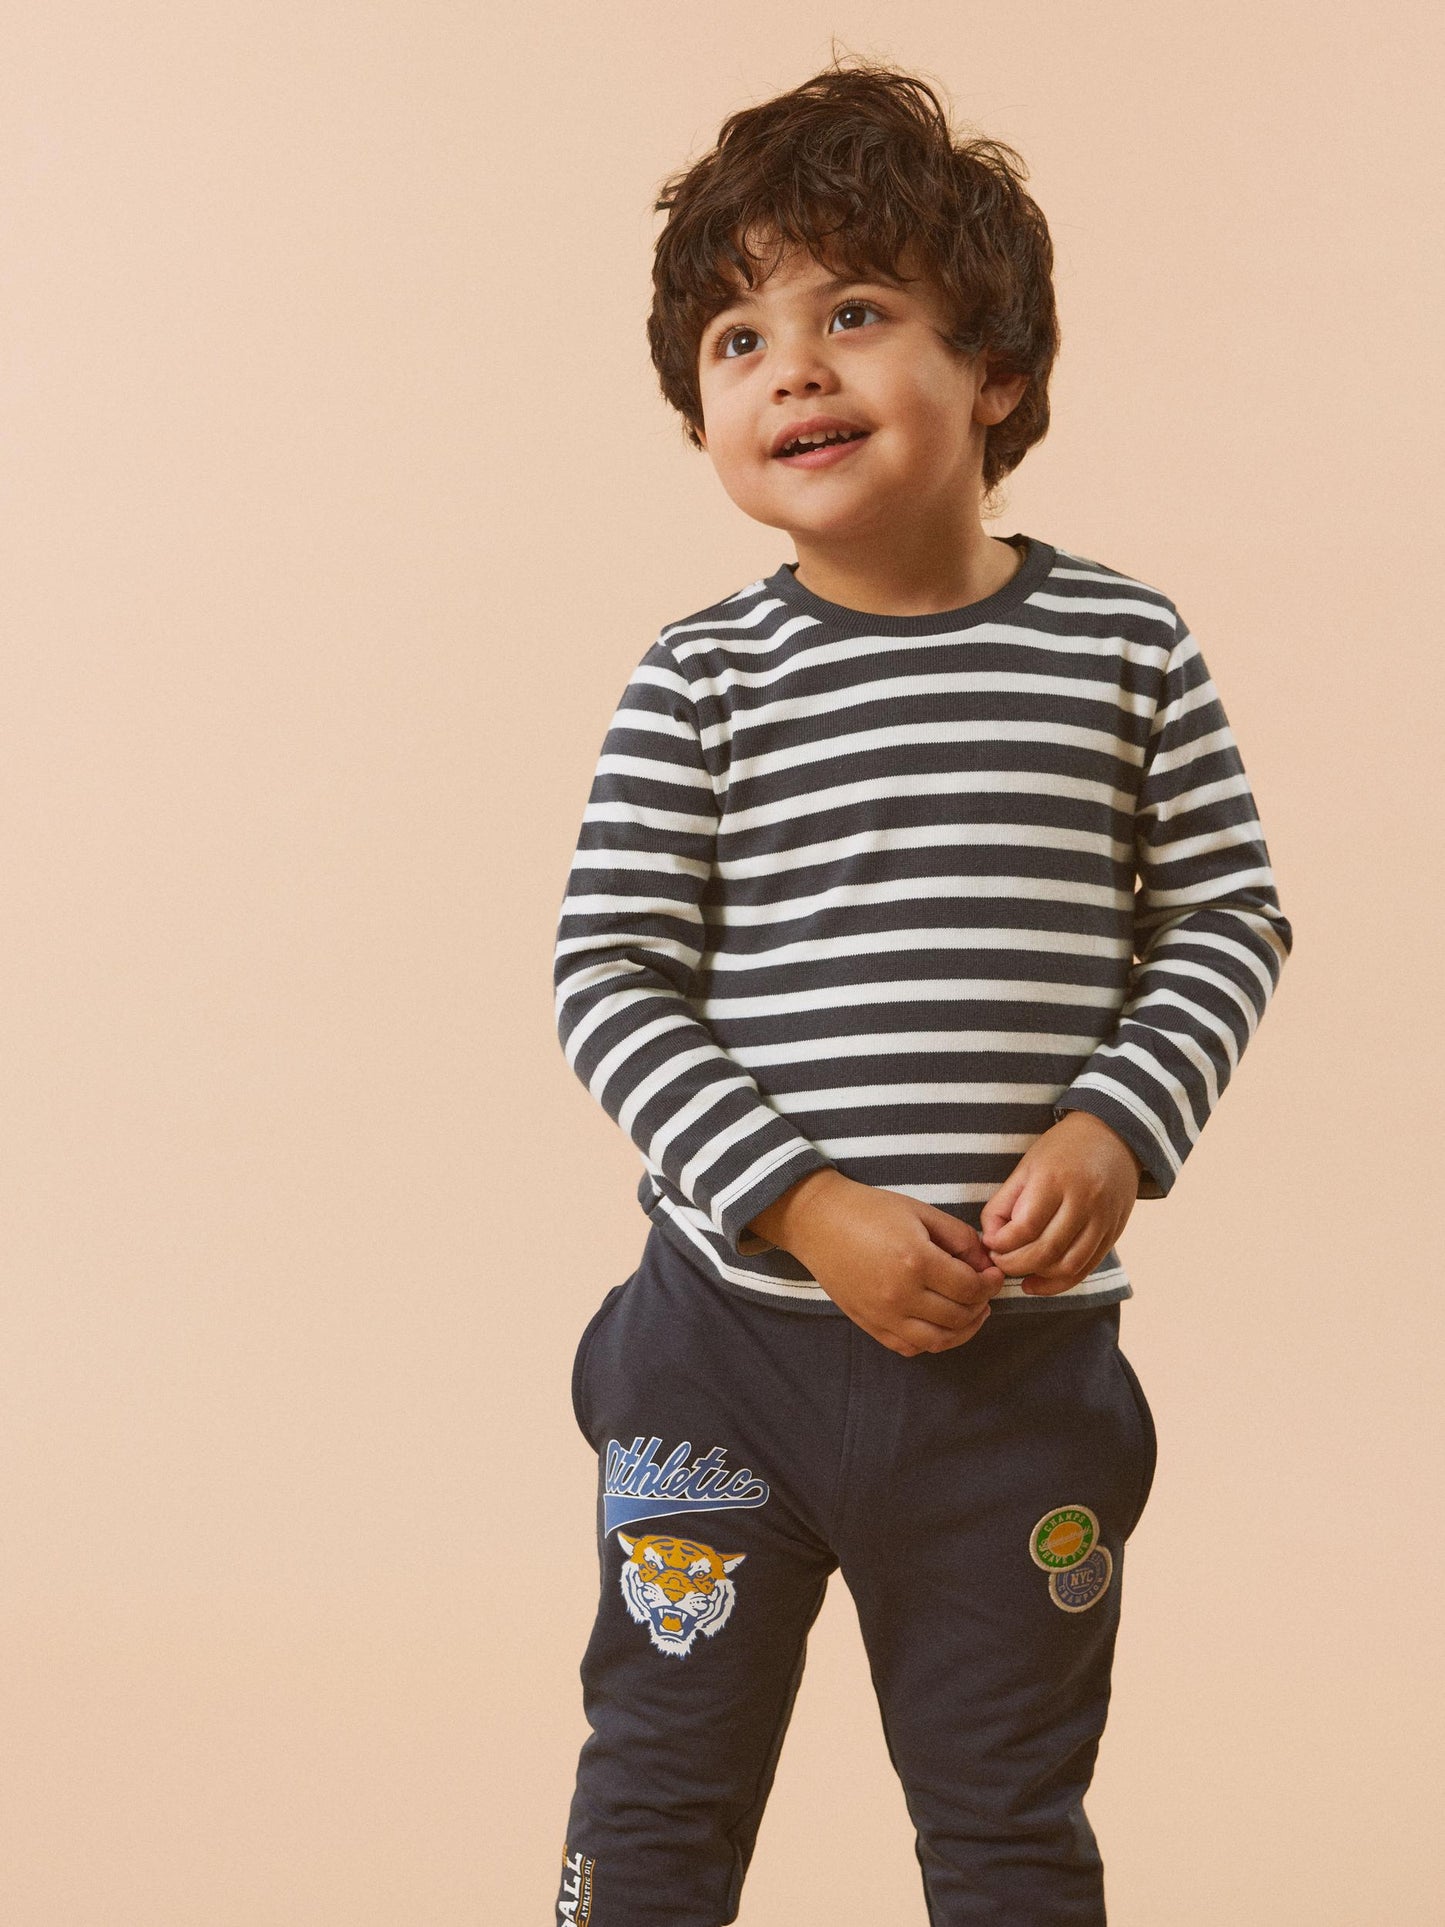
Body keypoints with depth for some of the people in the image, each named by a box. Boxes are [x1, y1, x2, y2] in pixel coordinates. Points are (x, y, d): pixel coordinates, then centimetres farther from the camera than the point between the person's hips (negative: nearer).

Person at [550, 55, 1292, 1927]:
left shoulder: (1125, 649, -1)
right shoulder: (703, 683, -5)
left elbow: (1227, 919, 4)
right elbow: (607, 977, -7)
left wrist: (1119, 1131, -13)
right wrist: (807, 1209, -16)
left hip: (1021, 1358, 1)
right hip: (732, 1335, 0)